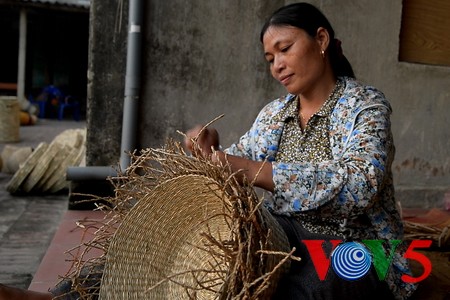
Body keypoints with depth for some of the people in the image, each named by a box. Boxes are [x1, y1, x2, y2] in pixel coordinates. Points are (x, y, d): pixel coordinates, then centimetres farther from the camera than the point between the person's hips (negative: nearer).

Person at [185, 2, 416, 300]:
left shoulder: (365, 105, -7)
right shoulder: (273, 114, 10)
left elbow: (359, 185, -26)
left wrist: (253, 171, -33)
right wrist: (211, 151, -12)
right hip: (286, 237, 5)